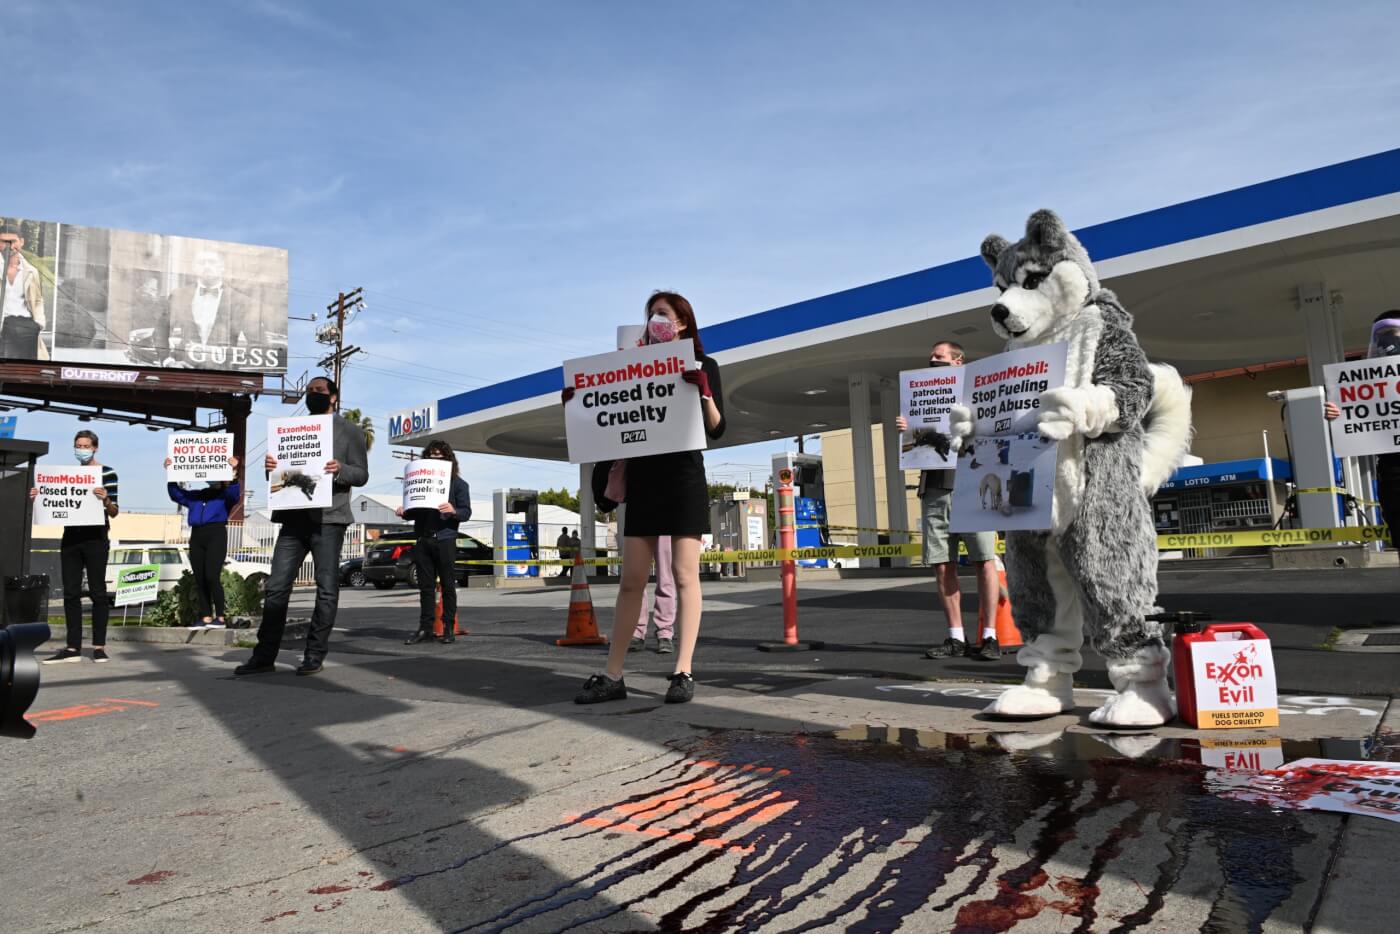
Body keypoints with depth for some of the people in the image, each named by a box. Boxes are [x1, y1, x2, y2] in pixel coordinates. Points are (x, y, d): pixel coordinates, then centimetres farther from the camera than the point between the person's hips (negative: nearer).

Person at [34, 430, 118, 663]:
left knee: (97, 591, -1)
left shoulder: (107, 473, 1)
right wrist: (39, 497, 1)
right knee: (71, 593, 4)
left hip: (95, 538, -5)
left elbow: (113, 513, -4)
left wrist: (106, 499, -24)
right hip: (70, 537, 5)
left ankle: (99, 646, 2)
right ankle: (73, 648, 7)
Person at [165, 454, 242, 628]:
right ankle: (206, 618, 3)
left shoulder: (225, 495, 10)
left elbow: (235, 495, -11)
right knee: (199, 579, 2)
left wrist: (233, 472, -23)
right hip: (196, 536, 6)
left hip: (216, 535, -5)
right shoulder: (196, 495, 24)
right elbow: (176, 494, 16)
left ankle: (220, 617, -11)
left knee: (212, 576, -15)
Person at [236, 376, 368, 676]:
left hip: (328, 518, -4)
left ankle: (314, 656, 6)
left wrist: (340, 469, -19)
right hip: (294, 517, 5)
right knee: (276, 587, 2)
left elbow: (362, 474, 1)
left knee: (326, 589, -2)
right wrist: (270, 466, -2)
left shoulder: (350, 431, 7)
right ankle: (264, 656, 9)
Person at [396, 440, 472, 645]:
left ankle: (449, 628, 4)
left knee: (448, 586, 0)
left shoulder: (458, 483, 5)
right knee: (426, 587, 5)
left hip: (445, 540, -4)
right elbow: (414, 511, 20)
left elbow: (466, 512, -1)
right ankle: (425, 628, 8)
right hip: (423, 540, 4)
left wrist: (453, 511, -22)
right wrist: (404, 513, -2)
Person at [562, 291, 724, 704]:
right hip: (641, 479, 4)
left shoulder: (703, 366, 5)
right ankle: (612, 676, 4)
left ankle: (684, 672, -2)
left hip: (684, 476, -4)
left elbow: (717, 429, -4)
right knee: (631, 579, 2)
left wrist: (704, 391, -21)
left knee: (684, 574, -4)